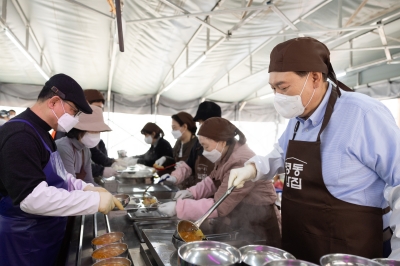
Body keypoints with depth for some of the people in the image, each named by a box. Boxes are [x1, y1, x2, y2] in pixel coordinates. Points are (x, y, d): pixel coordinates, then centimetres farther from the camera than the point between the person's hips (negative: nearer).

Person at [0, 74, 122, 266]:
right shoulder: (19, 136, -25)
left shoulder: (41, 132, 9)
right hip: (24, 240, -9)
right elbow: (33, 197, -33)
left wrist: (87, 188, -1)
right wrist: (95, 200, -29)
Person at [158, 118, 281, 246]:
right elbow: (213, 180, 12)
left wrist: (179, 208, -27)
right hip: (239, 224, 9)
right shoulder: (226, 154, 0)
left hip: (259, 229, -9)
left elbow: (220, 205, -30)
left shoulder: (241, 163, -30)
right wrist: (192, 192, -6)